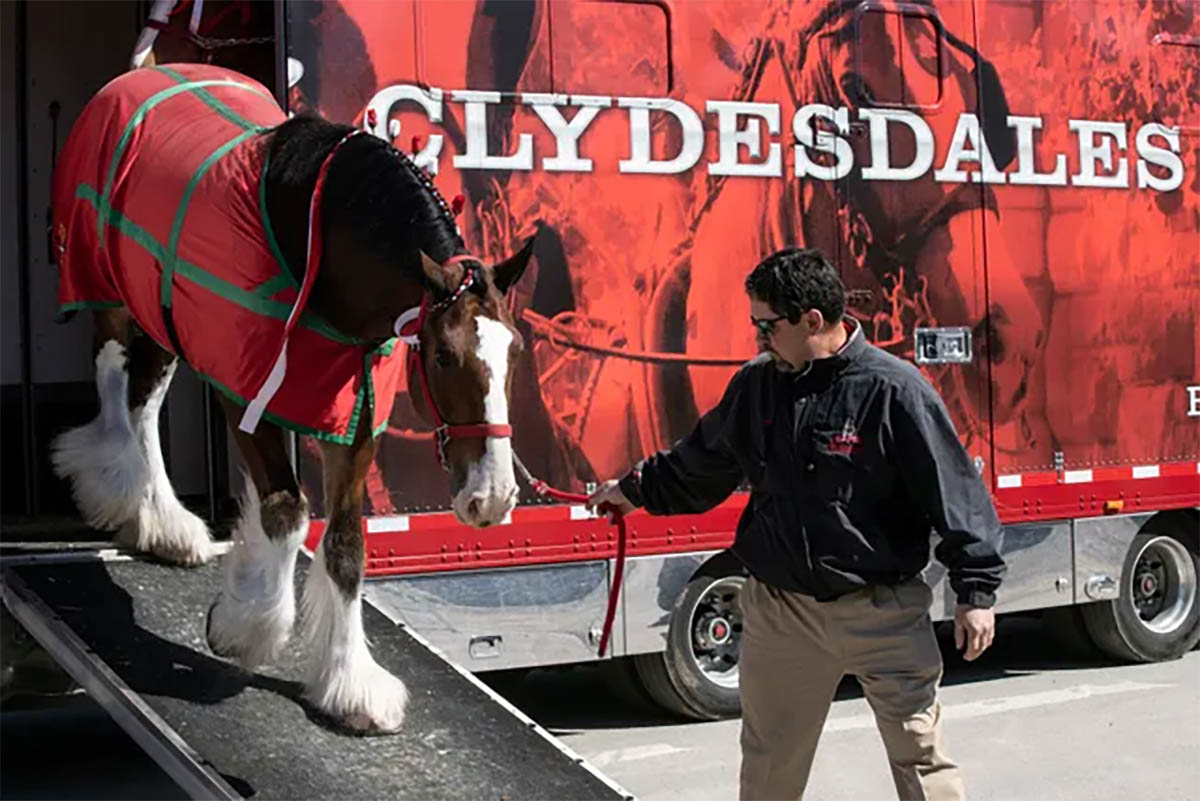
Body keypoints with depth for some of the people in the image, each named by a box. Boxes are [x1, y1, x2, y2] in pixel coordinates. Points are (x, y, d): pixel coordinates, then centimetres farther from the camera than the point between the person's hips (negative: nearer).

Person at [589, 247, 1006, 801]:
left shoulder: (893, 390, -14)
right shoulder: (755, 386, 3)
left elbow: (954, 492, -12)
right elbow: (701, 463, 21)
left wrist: (976, 589, -12)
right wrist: (637, 490, 30)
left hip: (883, 613, -4)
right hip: (780, 614, 5)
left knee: (921, 755, 4)